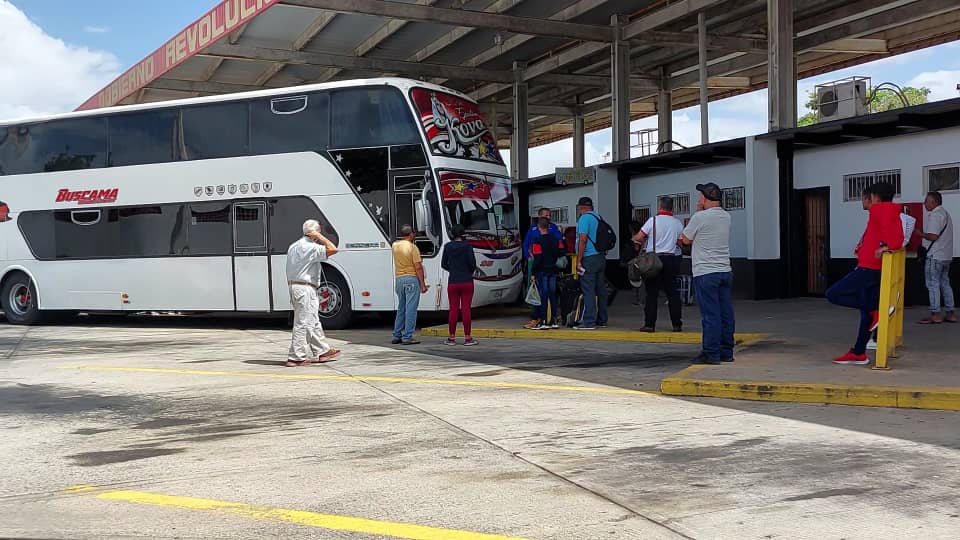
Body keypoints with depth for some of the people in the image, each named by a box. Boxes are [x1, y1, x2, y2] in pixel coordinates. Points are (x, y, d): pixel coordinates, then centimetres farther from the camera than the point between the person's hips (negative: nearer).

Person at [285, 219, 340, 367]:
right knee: (302, 323, -6)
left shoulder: (294, 246, 15)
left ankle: (322, 351, 24)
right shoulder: (310, 247, -14)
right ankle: (295, 357, -3)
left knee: (313, 322, 16)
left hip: (294, 286, 10)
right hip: (305, 288, -10)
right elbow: (333, 249, -22)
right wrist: (320, 237, -10)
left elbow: (290, 272, 18)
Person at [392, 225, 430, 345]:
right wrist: (423, 284, -11)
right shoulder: (413, 247, -10)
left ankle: (396, 336, 17)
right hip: (411, 279, -7)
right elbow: (418, 267, -13)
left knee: (401, 308, 15)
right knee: (411, 309, -4)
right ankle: (407, 337, -5)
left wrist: (411, 239, 27)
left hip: (399, 279, 7)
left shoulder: (395, 245, 8)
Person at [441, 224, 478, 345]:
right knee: (466, 309, 1)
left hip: (453, 283, 2)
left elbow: (443, 264, 4)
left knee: (453, 309, 6)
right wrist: (471, 271, 10)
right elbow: (472, 263, -11)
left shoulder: (447, 247, 1)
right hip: (467, 282, -2)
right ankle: (467, 338, 3)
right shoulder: (467, 247, -6)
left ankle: (452, 337, 10)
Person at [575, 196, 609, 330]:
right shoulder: (598, 217, 16)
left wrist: (578, 261, -14)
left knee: (588, 291, -8)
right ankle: (602, 320, 16)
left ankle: (589, 321, -11)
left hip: (589, 258, -8)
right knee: (601, 290, 10)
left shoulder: (584, 218, -8)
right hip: (601, 257, 8)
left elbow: (582, 240, -15)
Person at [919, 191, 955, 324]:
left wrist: (920, 234, -7)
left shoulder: (935, 215, -15)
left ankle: (935, 315, -4)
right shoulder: (945, 213, 18)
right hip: (946, 256, 10)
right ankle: (950, 314, 13)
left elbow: (933, 236, -22)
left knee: (933, 284, -5)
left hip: (935, 256, -10)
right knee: (945, 283, 12)